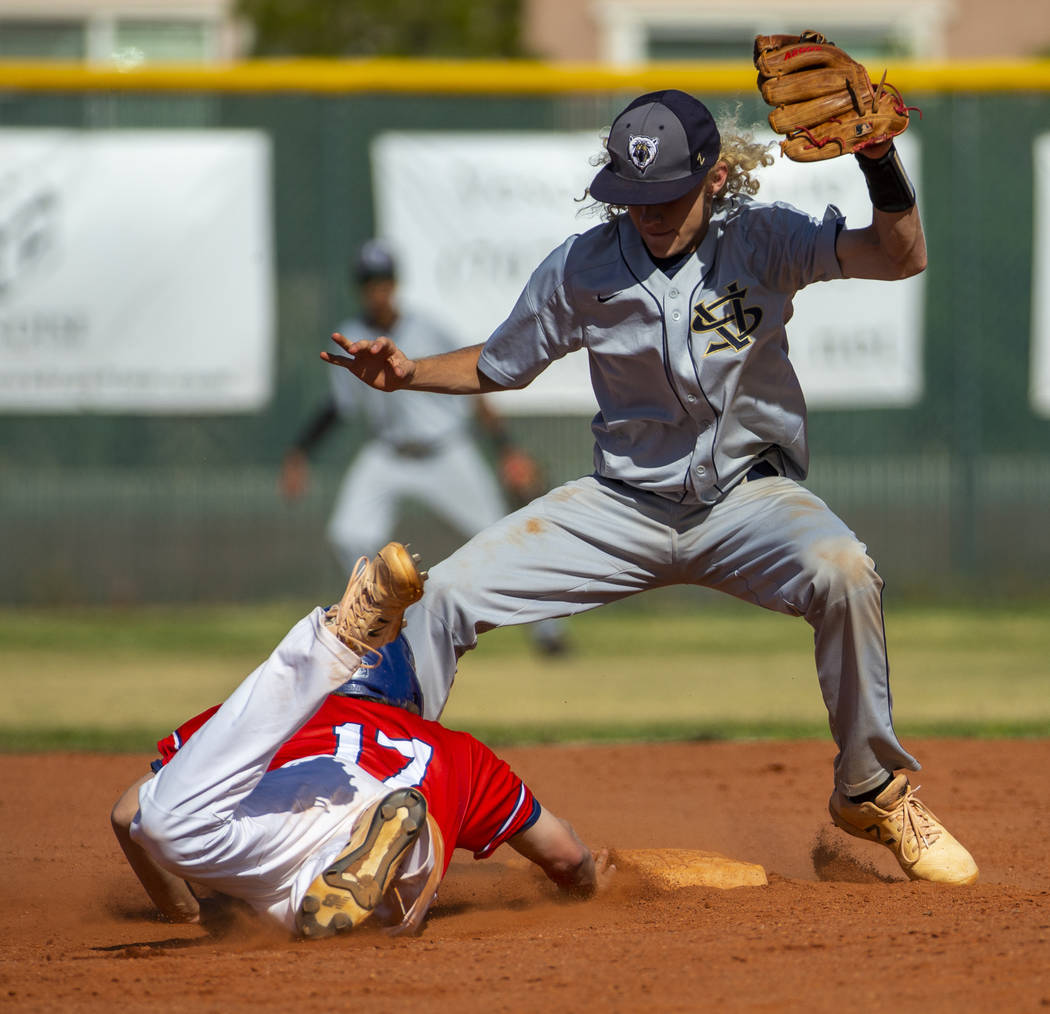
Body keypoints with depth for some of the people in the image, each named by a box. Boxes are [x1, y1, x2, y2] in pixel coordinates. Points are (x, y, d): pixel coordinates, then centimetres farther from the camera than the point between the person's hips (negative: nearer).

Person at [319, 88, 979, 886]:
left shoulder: (759, 239, -10)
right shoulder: (583, 267, -5)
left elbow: (901, 257, -21)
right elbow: (501, 365, 9)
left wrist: (880, 161, -39)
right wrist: (407, 373, -9)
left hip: (746, 497, -2)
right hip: (625, 507, 2)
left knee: (842, 570, -34)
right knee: (447, 593, -12)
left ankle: (873, 790, -14)